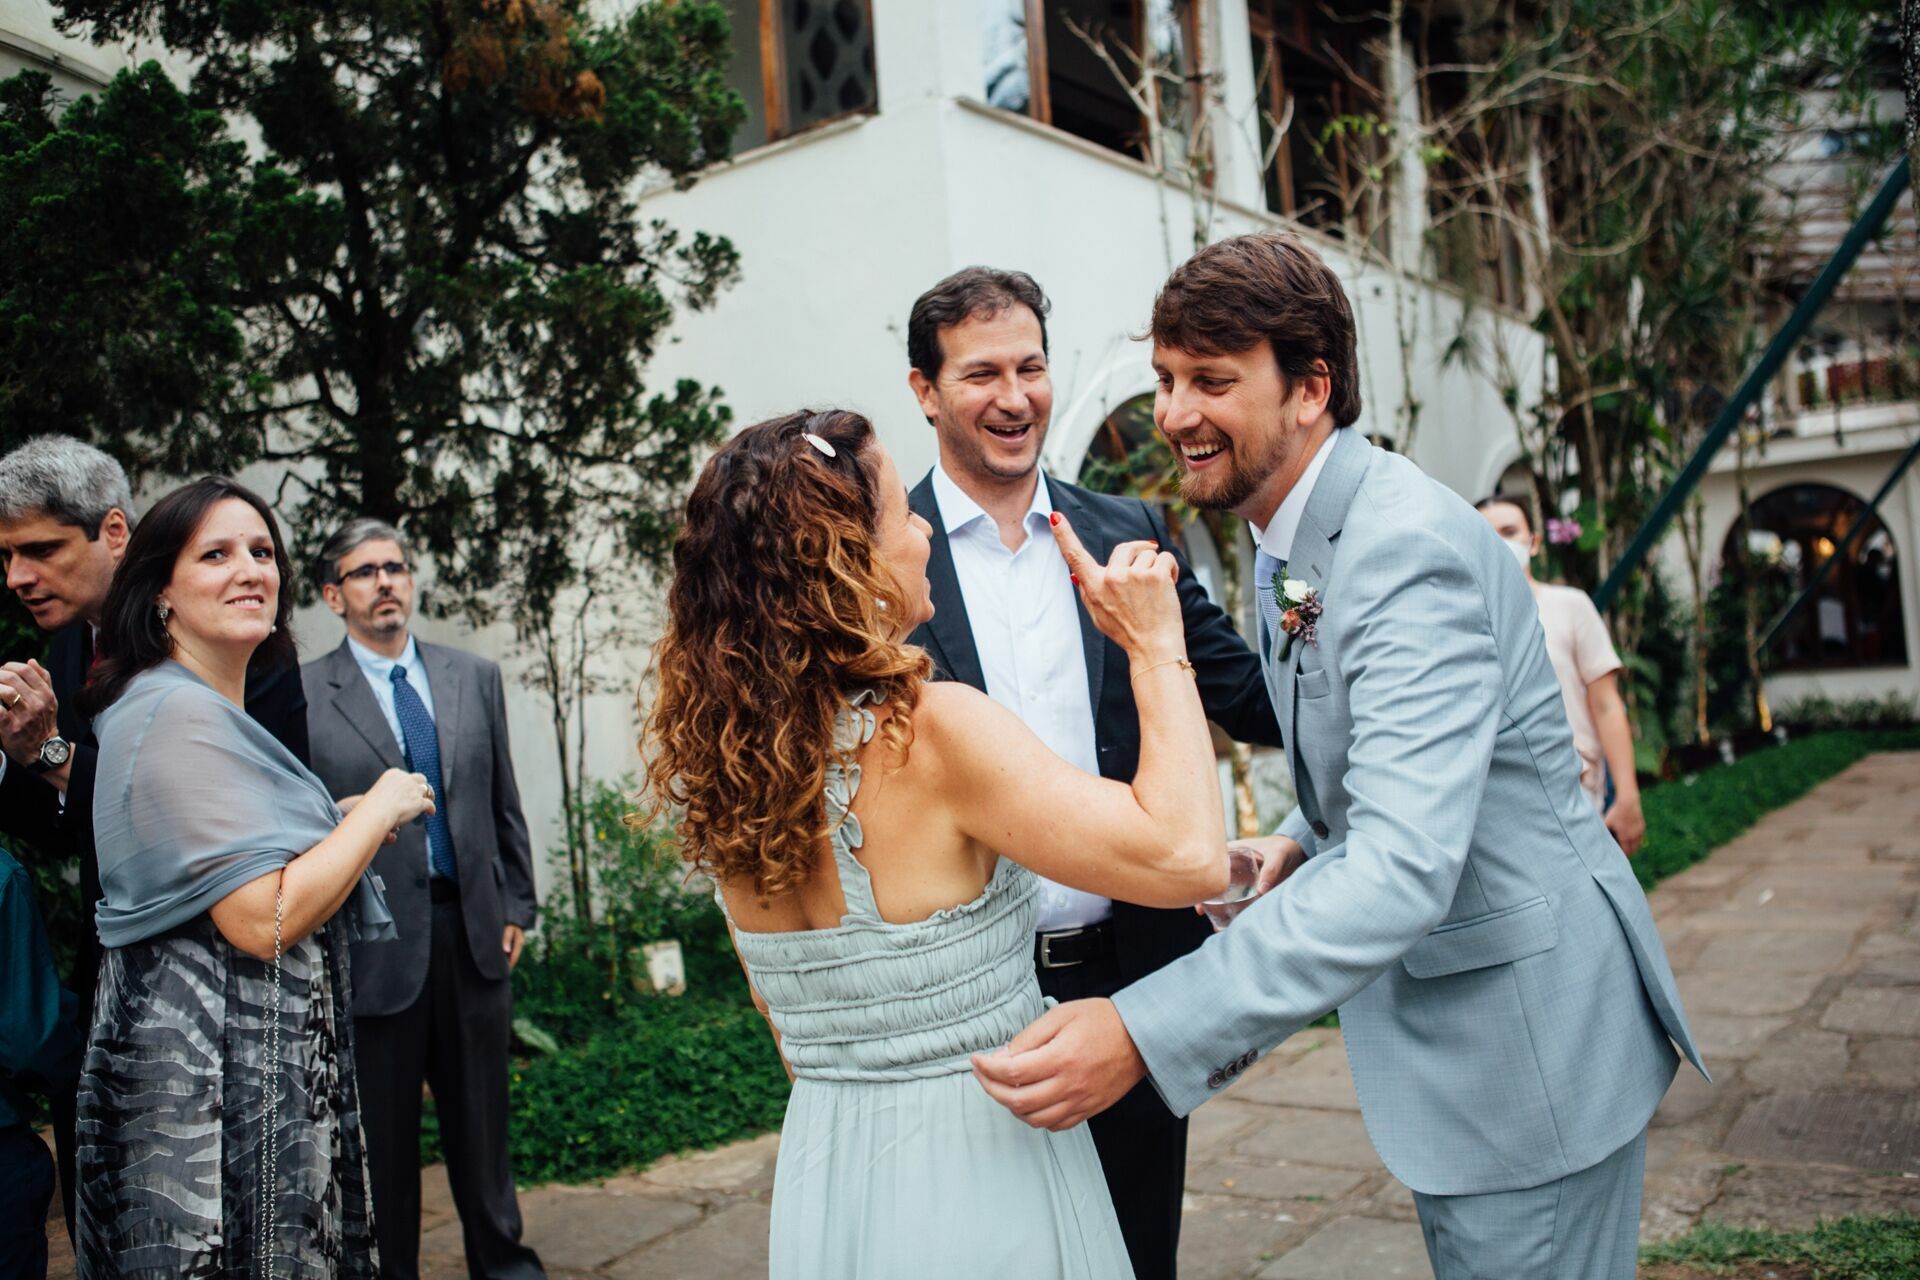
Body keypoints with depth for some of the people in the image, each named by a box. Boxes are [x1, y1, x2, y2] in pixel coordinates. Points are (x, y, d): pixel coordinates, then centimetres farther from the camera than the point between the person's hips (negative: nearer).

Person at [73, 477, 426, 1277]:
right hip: (211, 1074, -10)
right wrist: (379, 809, -14)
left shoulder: (216, 714, 15)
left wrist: (343, 826, 17)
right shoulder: (183, 716, -18)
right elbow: (263, 922, -24)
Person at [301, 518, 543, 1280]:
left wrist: (517, 904, 9)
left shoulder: (475, 678, 9)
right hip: (371, 941, -3)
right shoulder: (302, 694, -3)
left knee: (481, 1122, 15)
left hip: (472, 931, 3)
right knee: (381, 1136, 10)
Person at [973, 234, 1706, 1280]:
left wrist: (1143, 1035, -41)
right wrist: (1304, 846, 2)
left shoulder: (1408, 546, -27)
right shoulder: (1289, 539, 5)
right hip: (1433, 1018, 9)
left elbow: (1403, 870, -37)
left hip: (1525, 1023, -9)